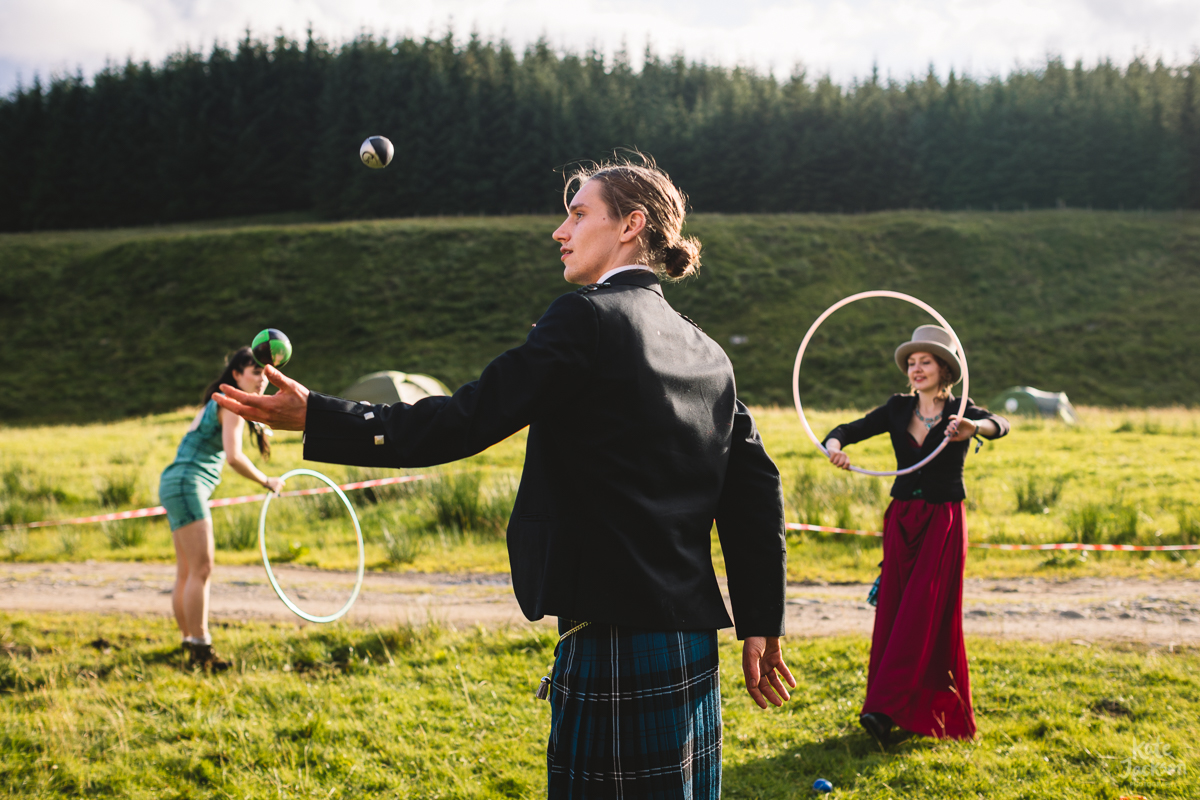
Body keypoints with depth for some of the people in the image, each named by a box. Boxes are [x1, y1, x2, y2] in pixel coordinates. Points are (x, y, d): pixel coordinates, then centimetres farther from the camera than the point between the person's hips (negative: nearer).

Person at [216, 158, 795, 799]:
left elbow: (465, 422, -16)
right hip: (694, 646, 8)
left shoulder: (586, 319, -10)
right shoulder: (707, 354, 13)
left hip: (616, 641, -8)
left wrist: (315, 419, -11)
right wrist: (761, 625, 17)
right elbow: (755, 488, 12)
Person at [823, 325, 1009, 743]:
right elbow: (849, 430, 1)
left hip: (943, 524, -4)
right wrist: (834, 446, -24)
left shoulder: (960, 412, -5)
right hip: (901, 519, 4)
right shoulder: (898, 408, 7)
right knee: (892, 611, 3)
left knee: (922, 612, -10)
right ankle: (913, 708, 14)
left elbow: (999, 425, -25)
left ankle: (884, 709, -14)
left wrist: (972, 427, -50)